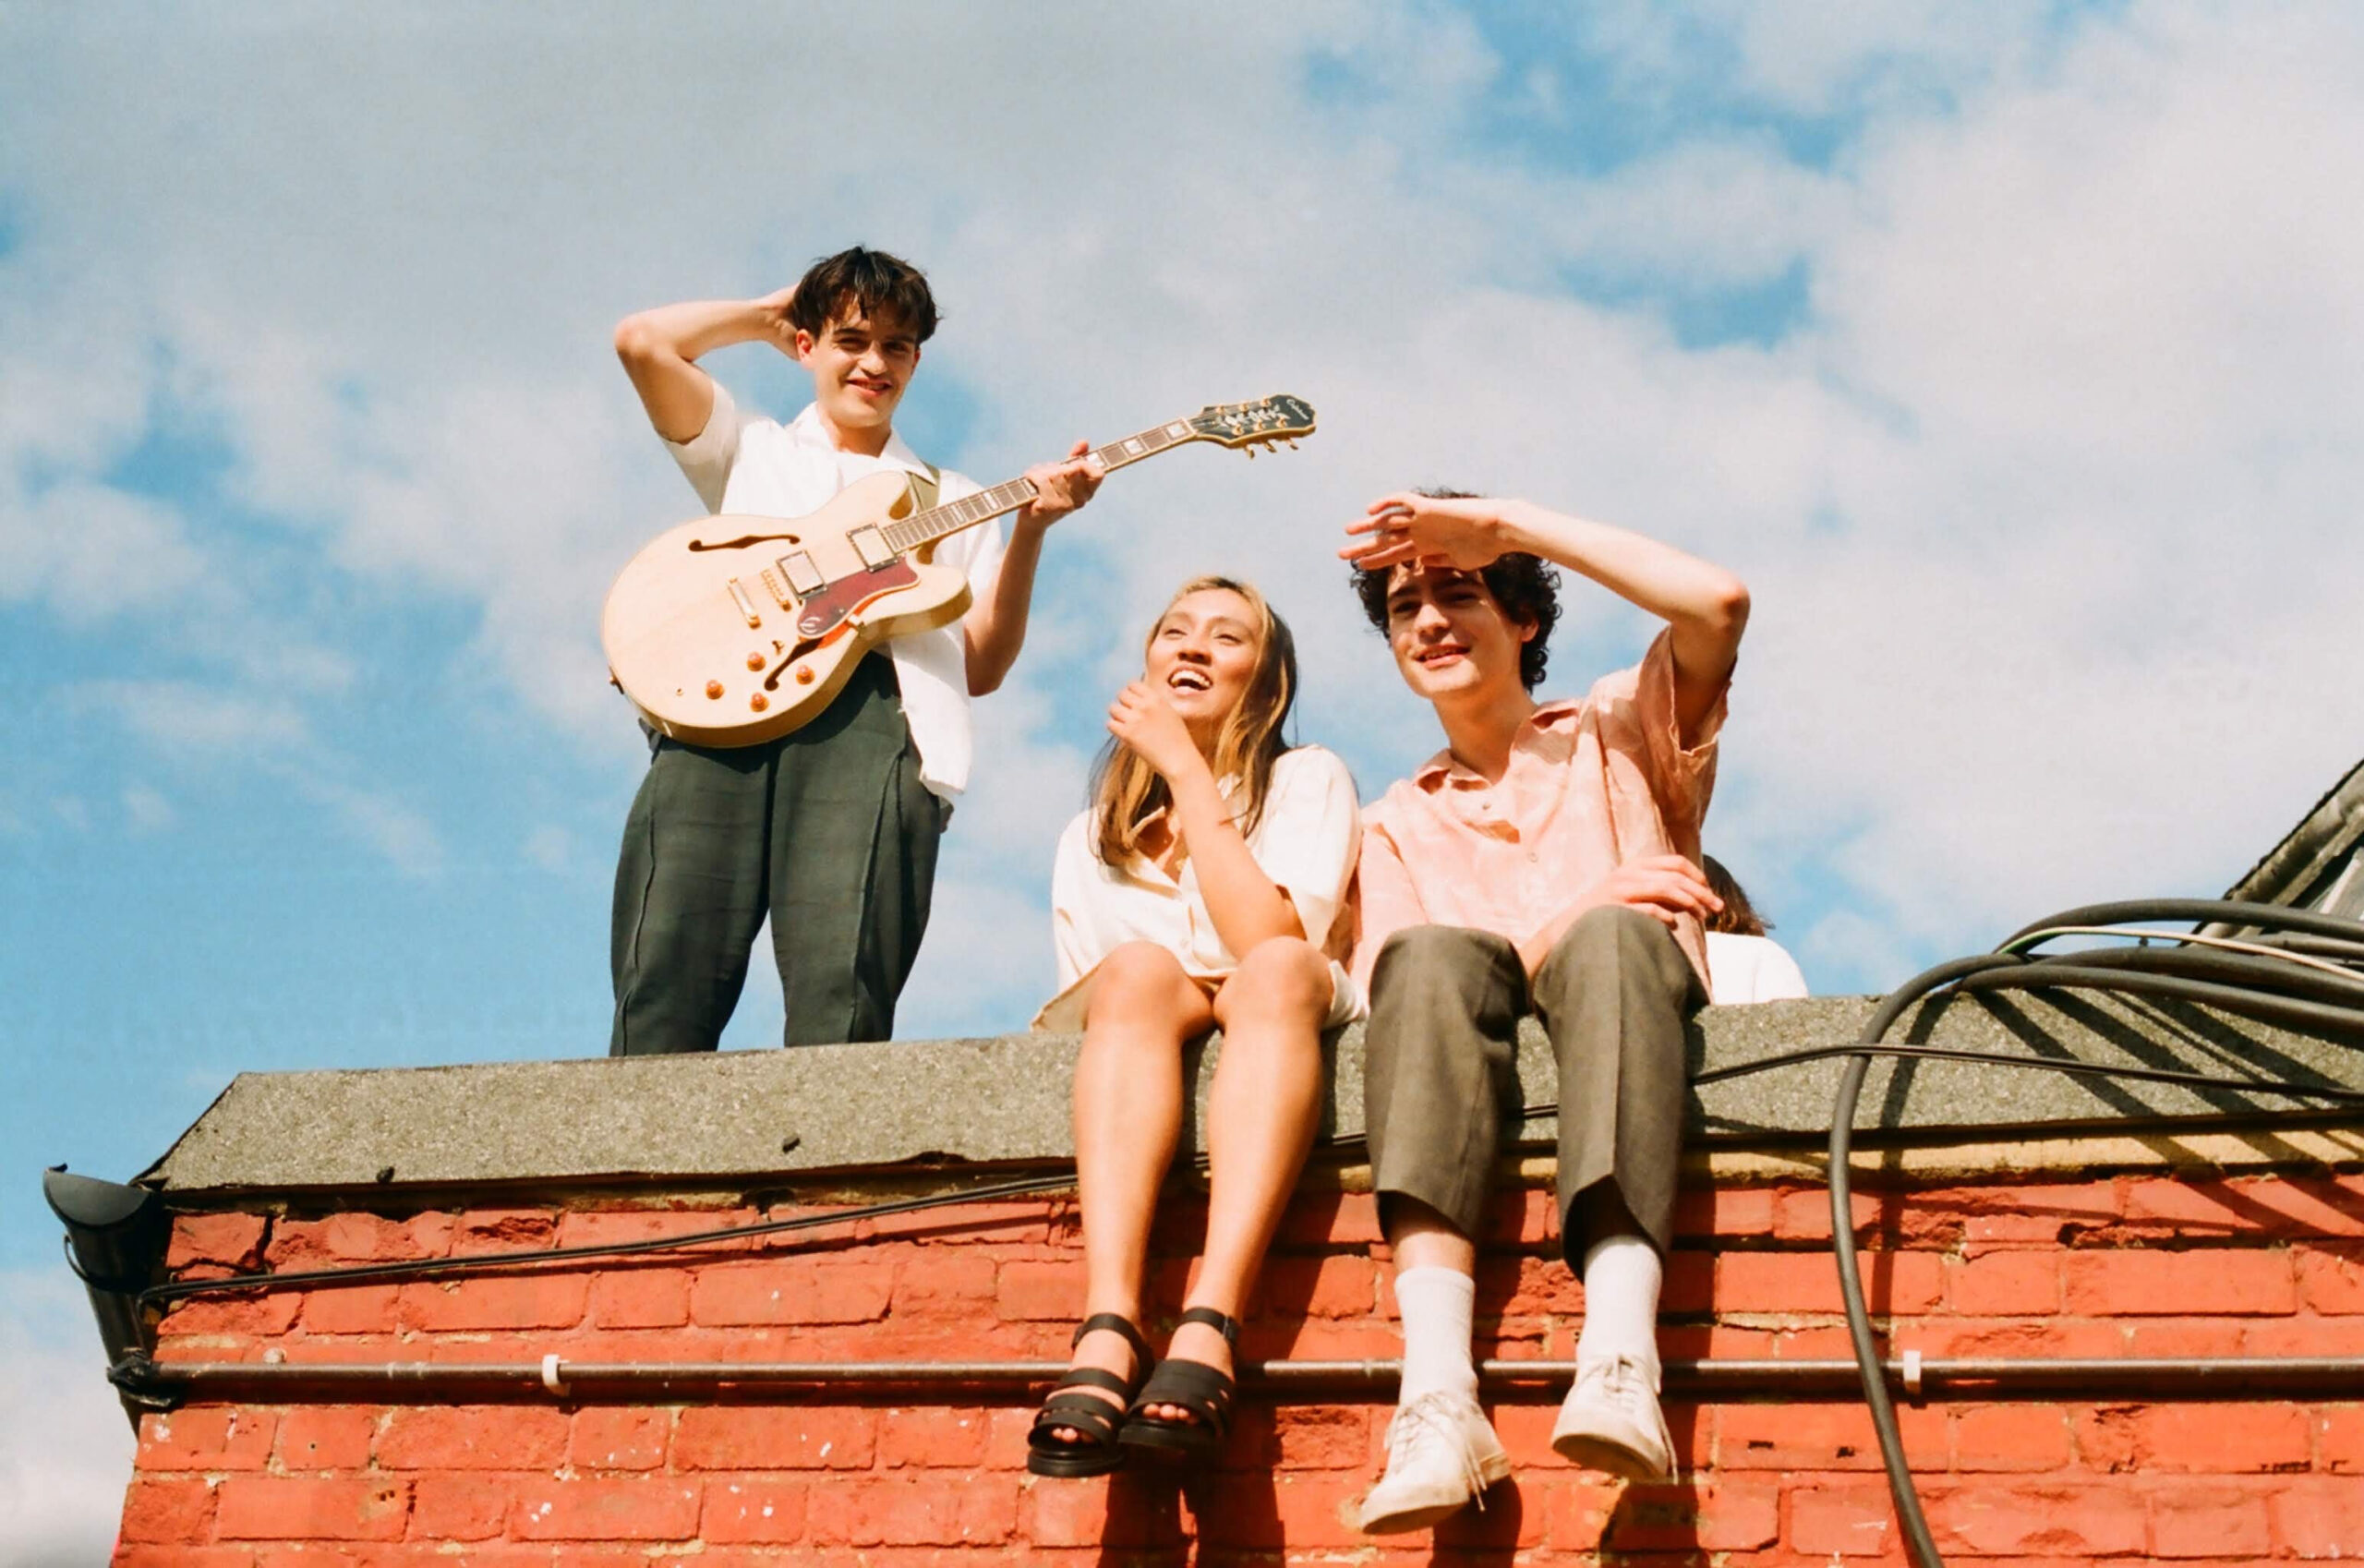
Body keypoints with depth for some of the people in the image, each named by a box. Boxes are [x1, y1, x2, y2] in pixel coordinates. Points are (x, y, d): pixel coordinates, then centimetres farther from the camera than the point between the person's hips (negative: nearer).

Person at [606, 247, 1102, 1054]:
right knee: (662, 999, -16)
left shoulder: (951, 500, 30)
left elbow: (980, 667, 17)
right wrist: (768, 317, 28)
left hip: (871, 711, 0)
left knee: (843, 1005, -21)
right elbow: (641, 341, 14)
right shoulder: (749, 451, 30)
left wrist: (1029, 532, 5)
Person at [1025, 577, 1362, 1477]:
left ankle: (1208, 1327, -51)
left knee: (1279, 971, -34)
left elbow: (1271, 946, -15)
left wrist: (1186, 771, -11)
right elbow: (1085, 1006, 9)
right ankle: (1109, 1327, -50)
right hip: (1143, 1066, 2)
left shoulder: (1307, 781, 4)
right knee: (1139, 965, -31)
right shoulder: (1092, 839, 15)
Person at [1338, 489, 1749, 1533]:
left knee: (1614, 934, -34)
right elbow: (1394, 992, 7)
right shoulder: (1398, 824, 28)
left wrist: (1504, 523, 4)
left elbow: (1717, 604, 0)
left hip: (1629, 1023, -1)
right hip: (1480, 1065, 1)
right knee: (1432, 954, -32)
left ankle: (1619, 1364, -54)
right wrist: (1565, 918, -10)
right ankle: (1438, 1398, -50)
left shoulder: (1616, 733, 23)